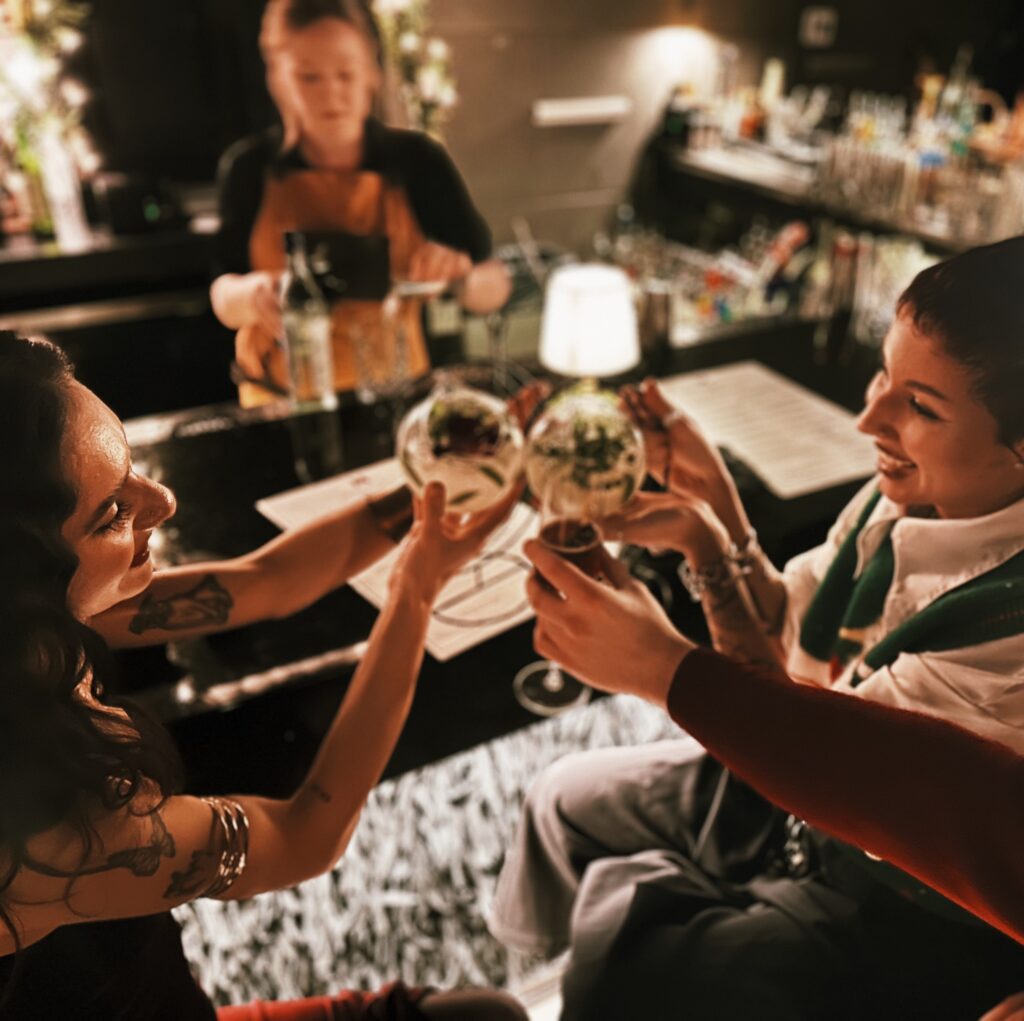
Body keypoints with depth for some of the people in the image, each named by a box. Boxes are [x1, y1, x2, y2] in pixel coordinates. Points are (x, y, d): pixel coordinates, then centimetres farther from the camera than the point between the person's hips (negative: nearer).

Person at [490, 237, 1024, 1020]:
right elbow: (784, 636, -5)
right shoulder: (914, 489, -12)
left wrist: (663, 662, -35)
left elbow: (814, 744, -26)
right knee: (570, 798, 12)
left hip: (904, 899, -6)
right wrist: (716, 501, -16)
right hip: (806, 781, 7)